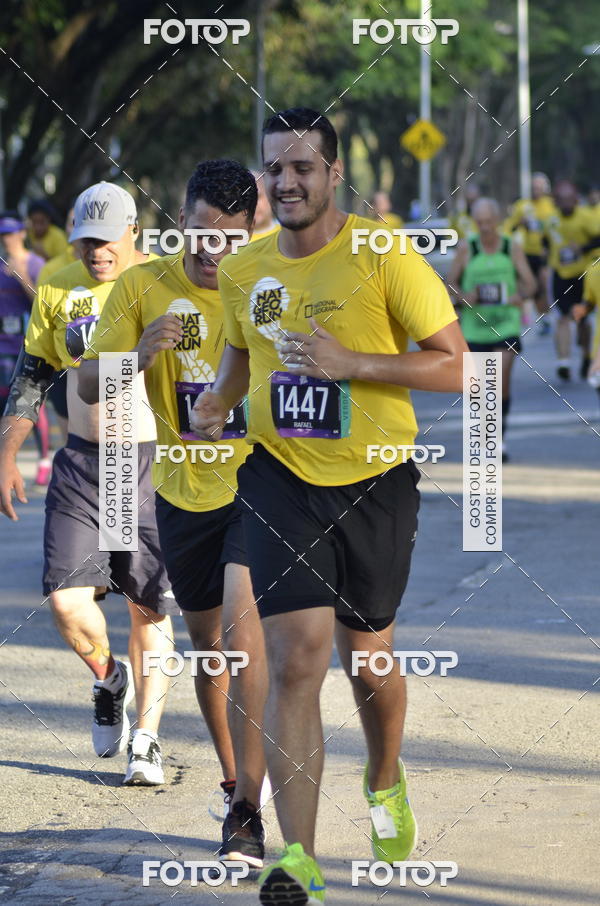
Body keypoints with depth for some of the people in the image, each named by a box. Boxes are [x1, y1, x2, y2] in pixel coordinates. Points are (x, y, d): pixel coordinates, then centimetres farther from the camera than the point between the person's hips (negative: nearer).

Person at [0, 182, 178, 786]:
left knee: (150, 606, 0)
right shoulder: (59, 289, 5)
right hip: (81, 463, 3)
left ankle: (144, 741, 11)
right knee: (66, 596, -8)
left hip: (155, 462, -3)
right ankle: (109, 682, 23)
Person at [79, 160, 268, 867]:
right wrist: (139, 355, -25)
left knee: (242, 627, -19)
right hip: (184, 489, 3)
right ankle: (235, 780, 35)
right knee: (207, 642, 14)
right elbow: (89, 387, -5)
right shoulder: (143, 287, -4)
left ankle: (247, 810, -19)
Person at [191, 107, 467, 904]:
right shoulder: (243, 270, 3)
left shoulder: (384, 260, -10)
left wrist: (353, 363, -21)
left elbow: (456, 366, -10)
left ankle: (385, 782, 45)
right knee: (295, 657, -13)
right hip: (280, 479, 2)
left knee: (367, 655, 12)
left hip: (375, 481, -1)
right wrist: (218, 402, 2)